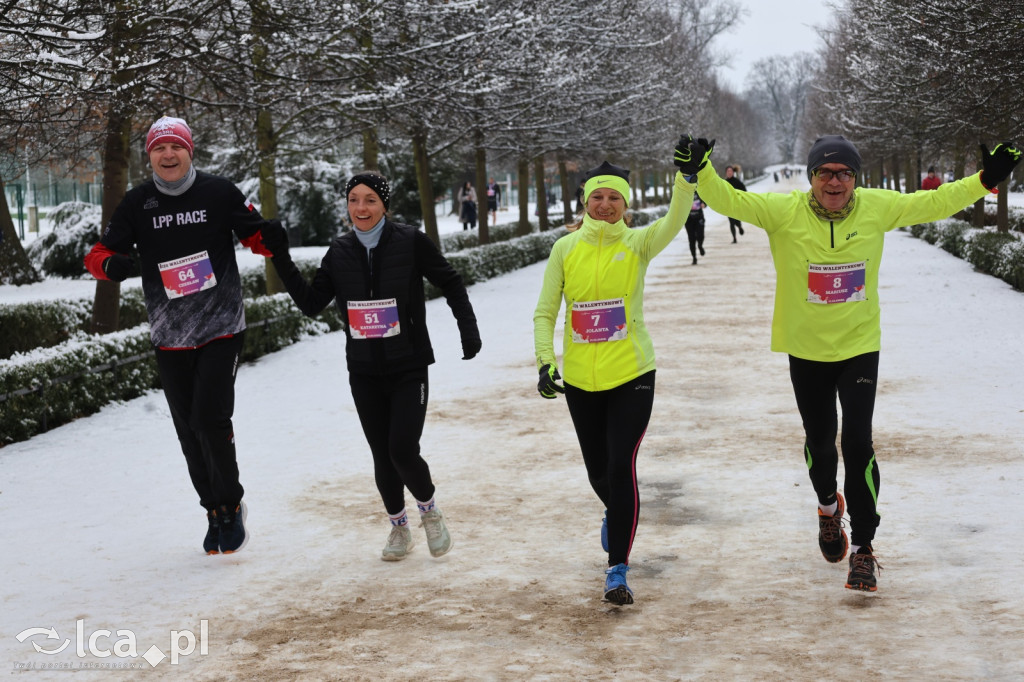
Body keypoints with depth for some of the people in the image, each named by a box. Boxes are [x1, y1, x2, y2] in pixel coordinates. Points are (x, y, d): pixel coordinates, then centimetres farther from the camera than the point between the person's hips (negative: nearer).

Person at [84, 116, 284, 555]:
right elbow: (97, 255, 3)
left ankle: (231, 505, 7)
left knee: (210, 418, -14)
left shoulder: (219, 193, -3)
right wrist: (111, 264, -21)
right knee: (189, 432, 7)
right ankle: (215, 513, 25)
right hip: (169, 336, 3)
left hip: (221, 329, -3)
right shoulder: (137, 203, 2)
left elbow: (257, 239, 4)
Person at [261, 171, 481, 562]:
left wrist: (468, 329, -5)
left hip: (409, 368, -3)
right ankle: (398, 527, 29)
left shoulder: (410, 243, -8)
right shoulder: (339, 252, 3)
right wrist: (281, 259, -2)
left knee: (403, 451, -13)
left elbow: (450, 283, 2)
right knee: (382, 456, 7)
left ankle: (429, 509, 17)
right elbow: (311, 303, 5)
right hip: (364, 372, 3)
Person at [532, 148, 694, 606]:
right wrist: (545, 361, -8)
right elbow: (545, 312, 3)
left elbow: (676, 219, -24)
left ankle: (617, 570, -1)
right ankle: (616, 515, 51)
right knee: (598, 472, 16)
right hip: (580, 379, 3)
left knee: (622, 468, -11)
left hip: (631, 375, -3)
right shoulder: (566, 248, 0)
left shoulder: (637, 243, -4)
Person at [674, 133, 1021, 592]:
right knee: (819, 442, 17)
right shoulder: (785, 211, -12)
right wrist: (700, 172, -37)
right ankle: (828, 504, 50)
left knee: (857, 443, -9)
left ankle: (862, 546, 4)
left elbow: (933, 203, 2)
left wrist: (985, 180, -5)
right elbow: (731, 201, -19)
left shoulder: (876, 208, -6)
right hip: (806, 351, 1)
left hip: (860, 347, 0)